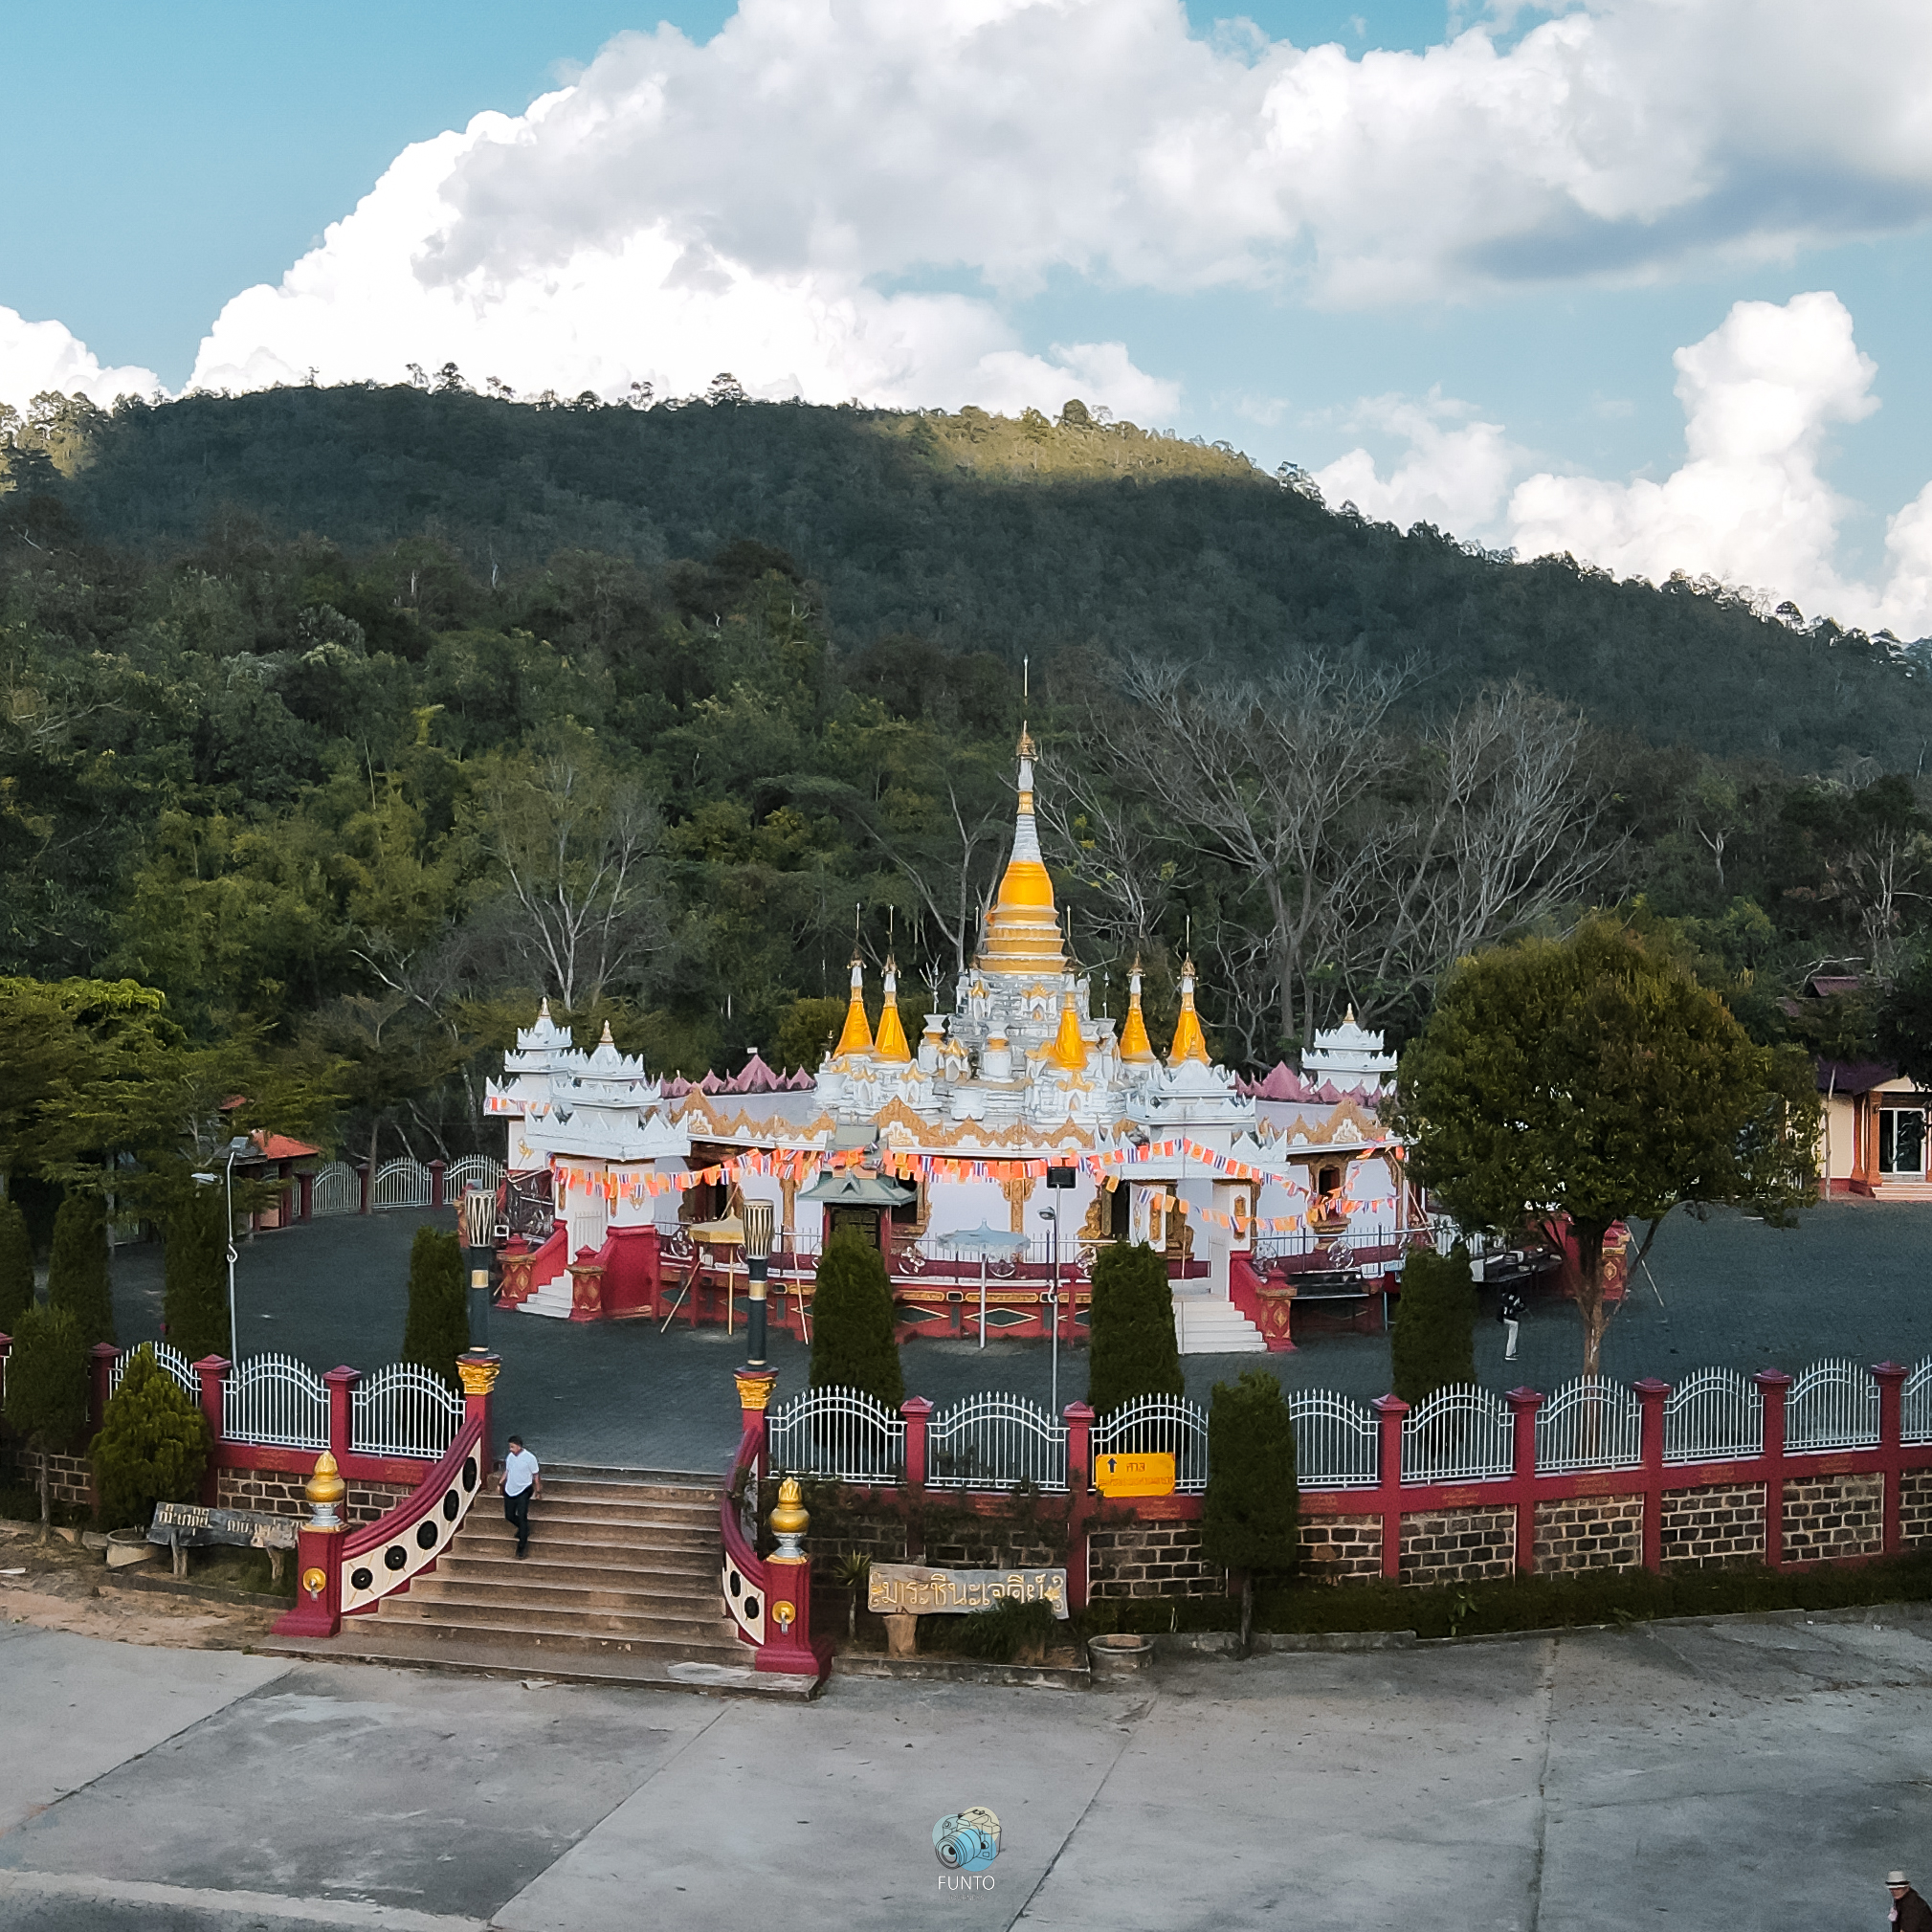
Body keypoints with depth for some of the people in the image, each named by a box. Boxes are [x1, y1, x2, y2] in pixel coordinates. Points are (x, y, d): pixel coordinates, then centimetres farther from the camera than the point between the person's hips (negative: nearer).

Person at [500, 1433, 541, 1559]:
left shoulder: (529, 1458, -14)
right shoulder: (510, 1456, 1)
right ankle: (524, 1529, 40)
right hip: (510, 1490, 6)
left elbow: (536, 1475, -6)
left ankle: (522, 1547, -7)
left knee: (522, 1517, -11)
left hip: (523, 1491, -6)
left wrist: (537, 1491, -4)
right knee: (509, 1516, 11)